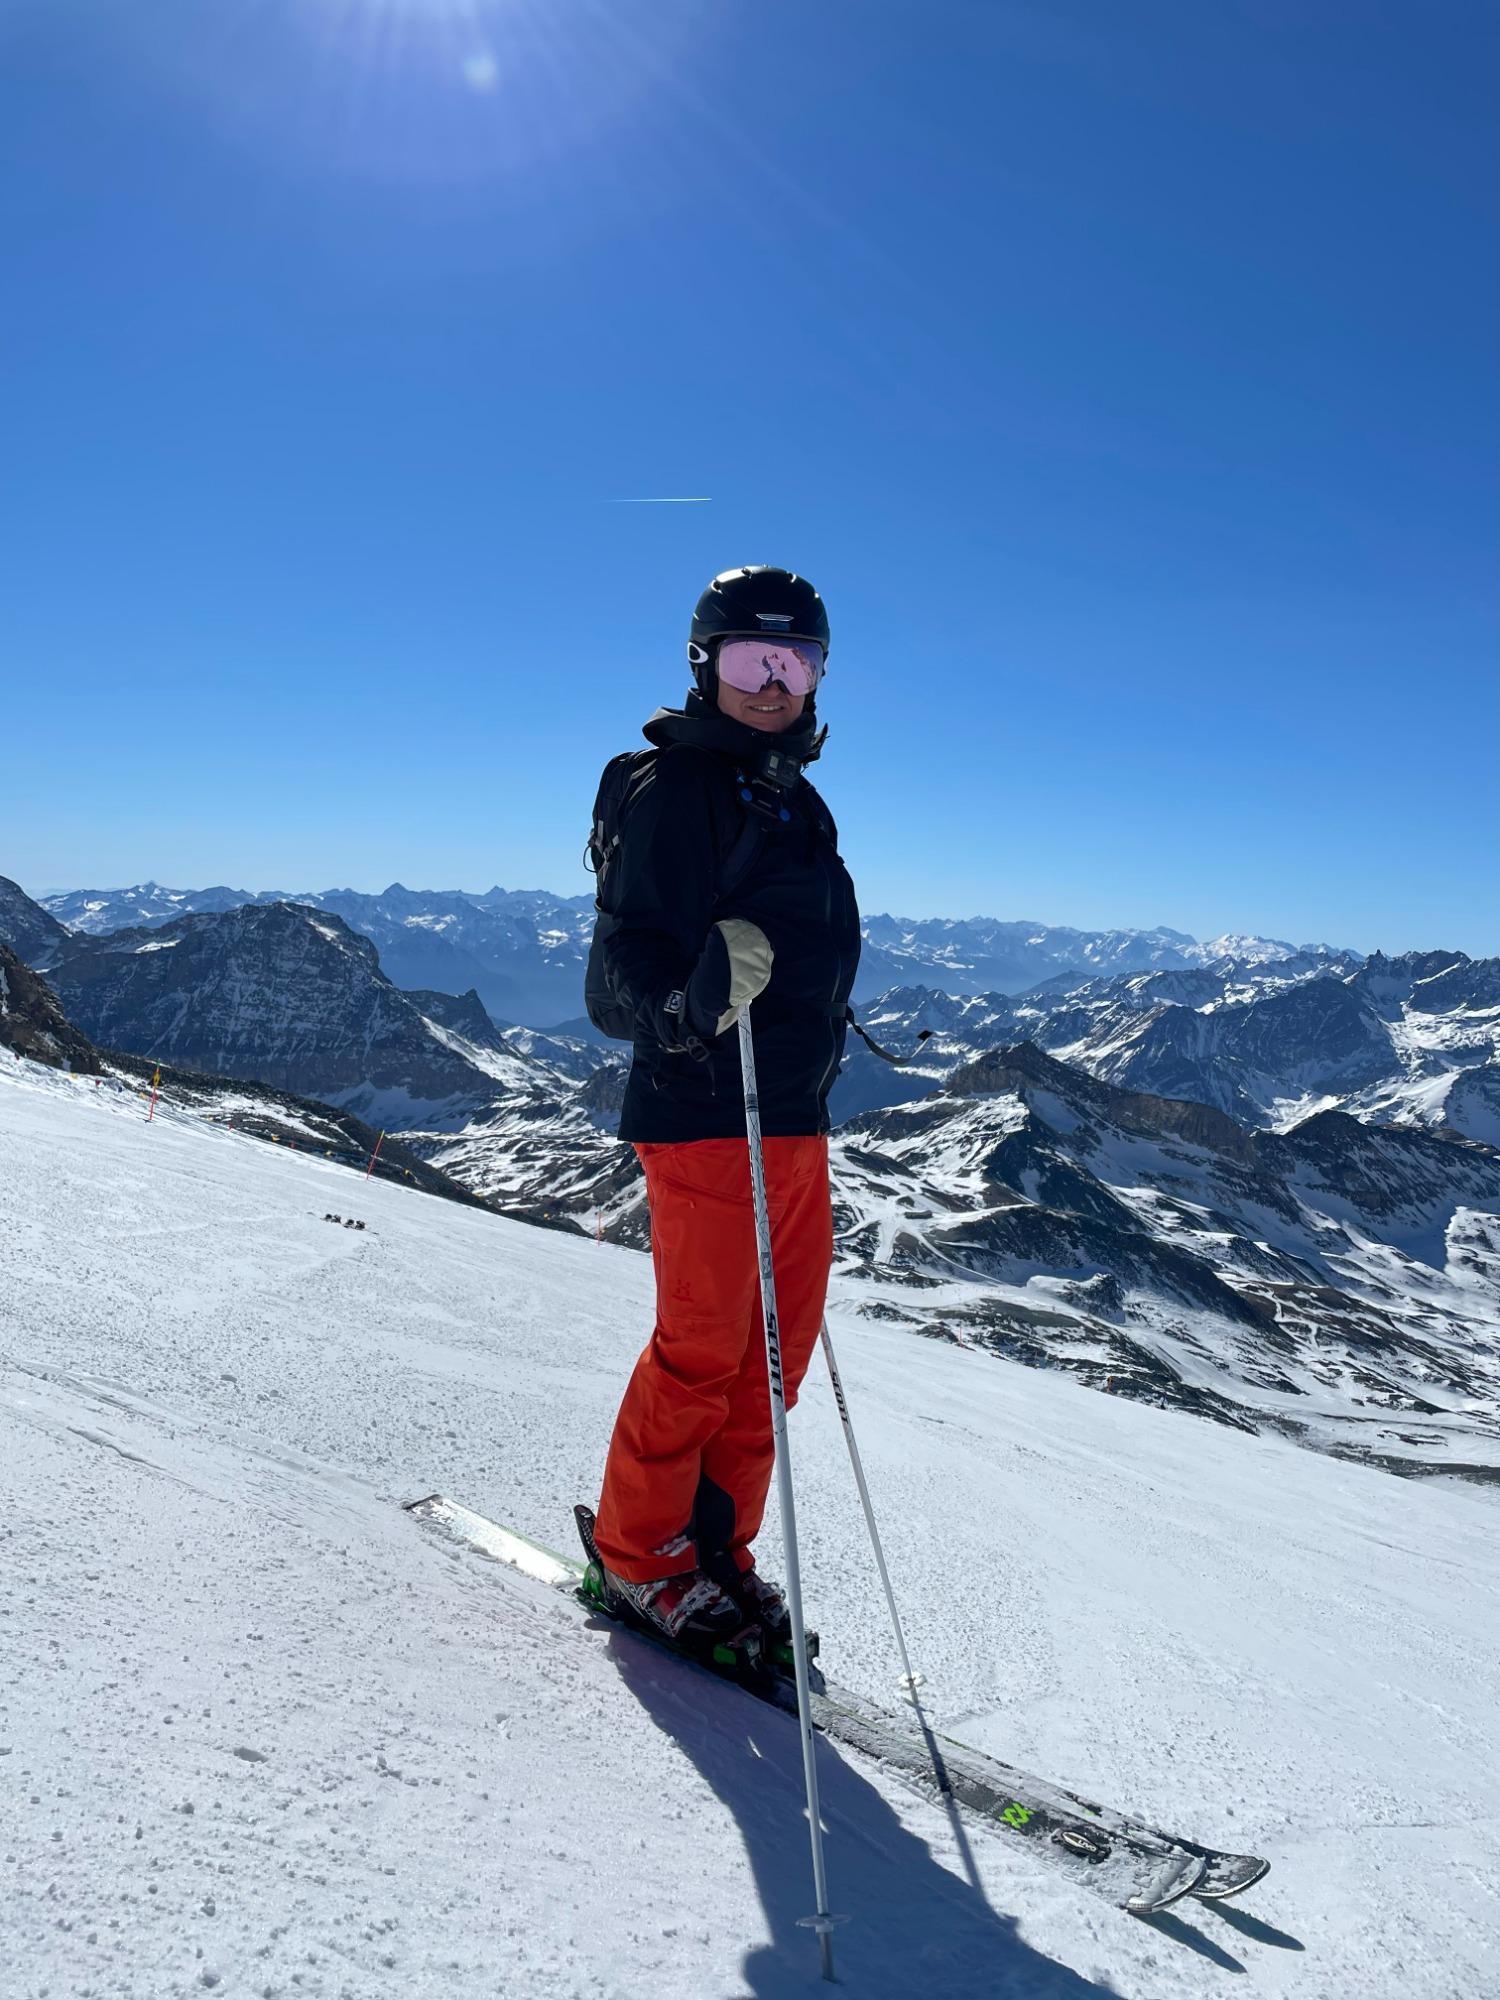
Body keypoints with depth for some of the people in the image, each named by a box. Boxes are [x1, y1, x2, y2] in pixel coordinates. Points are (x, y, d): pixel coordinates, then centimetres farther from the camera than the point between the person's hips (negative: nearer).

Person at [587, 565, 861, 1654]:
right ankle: (639, 1553, 21)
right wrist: (696, 995, -38)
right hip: (707, 1114, -9)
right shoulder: (680, 788, -9)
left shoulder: (796, 800, 18)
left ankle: (717, 1543, 28)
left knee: (780, 1345, 13)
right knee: (703, 1349, -1)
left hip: (796, 1120, 9)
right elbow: (633, 947, -17)